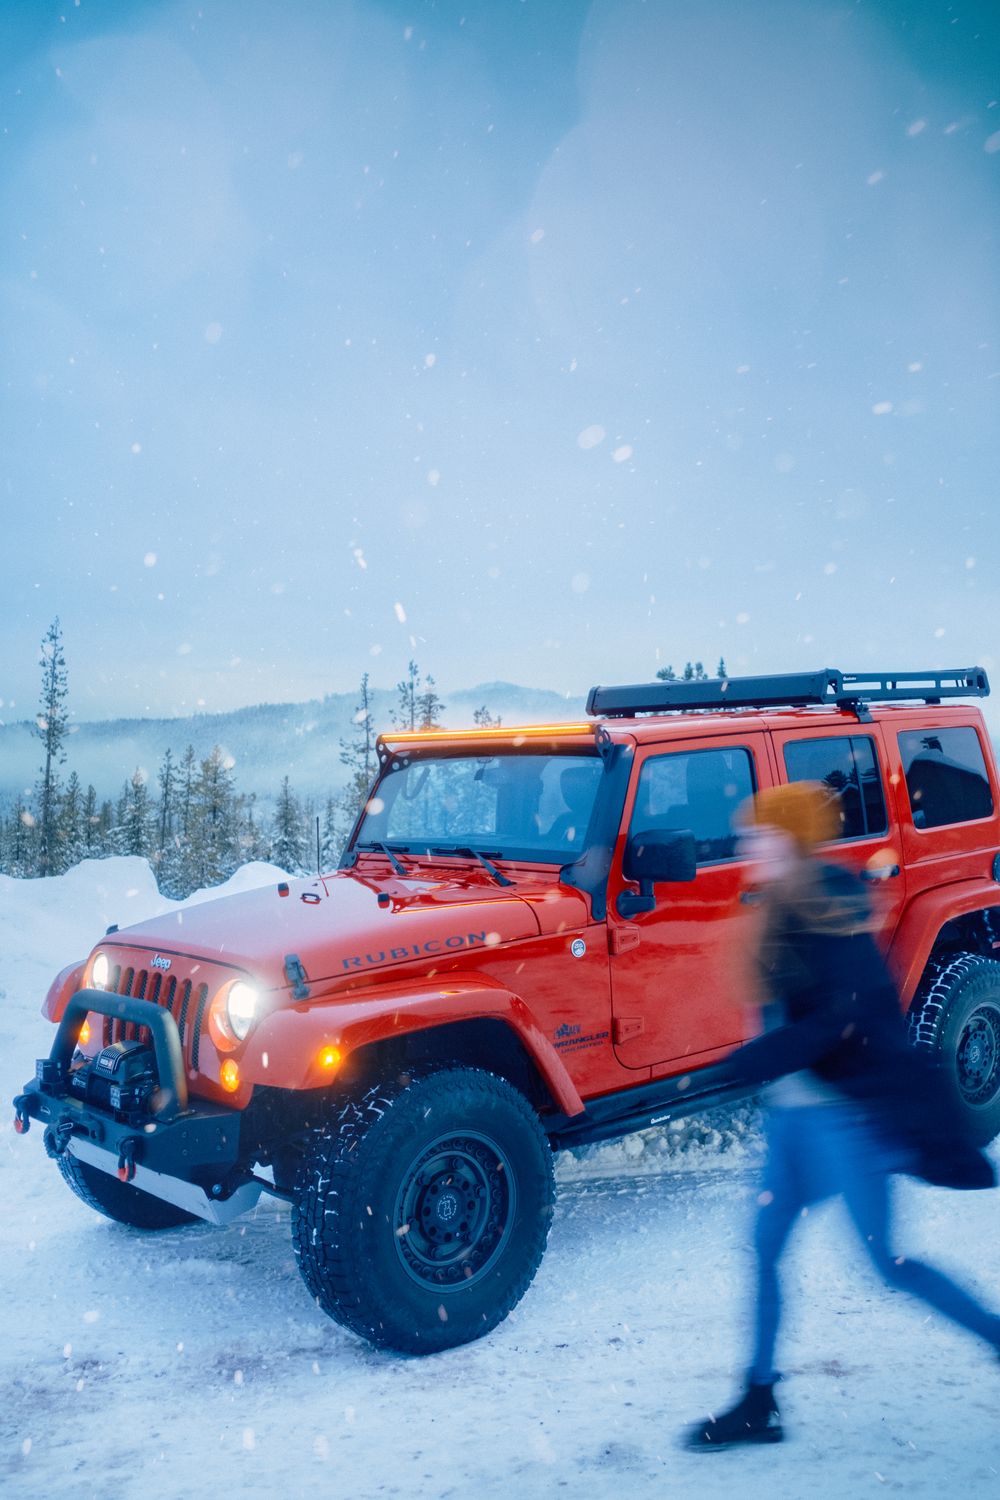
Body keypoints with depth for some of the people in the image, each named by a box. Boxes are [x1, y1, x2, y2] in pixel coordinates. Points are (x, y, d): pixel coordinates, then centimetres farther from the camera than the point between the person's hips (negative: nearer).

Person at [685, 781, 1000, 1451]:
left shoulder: (830, 912, -18)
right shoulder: (788, 913, 9)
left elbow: (842, 1015, -25)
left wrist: (757, 1059, -24)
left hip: (845, 1111, -9)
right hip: (796, 1110, 9)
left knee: (888, 1260, 2)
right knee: (765, 1249, 10)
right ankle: (759, 1404, 20)